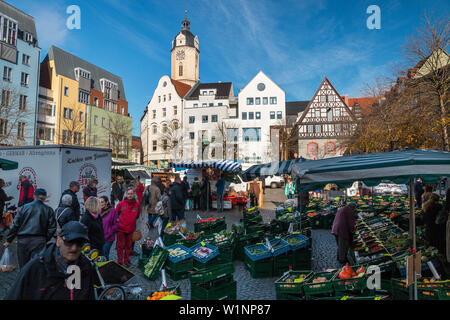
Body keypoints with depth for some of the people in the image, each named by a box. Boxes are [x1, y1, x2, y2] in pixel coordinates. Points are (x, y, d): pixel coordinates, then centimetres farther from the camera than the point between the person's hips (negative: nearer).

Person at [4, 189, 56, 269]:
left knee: (23, 267, 16)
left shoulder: (24, 207, 2)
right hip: (39, 241, -1)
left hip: (23, 240, 2)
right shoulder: (48, 210, 0)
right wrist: (46, 240, 11)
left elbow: (15, 225, 3)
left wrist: (8, 240, 11)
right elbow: (52, 228, -1)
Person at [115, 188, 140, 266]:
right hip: (121, 228, -2)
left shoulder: (137, 204, -1)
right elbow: (116, 214, 7)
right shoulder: (121, 204, -8)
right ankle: (119, 262, 18)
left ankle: (126, 261, 26)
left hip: (131, 228, 2)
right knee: (120, 246, 6)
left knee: (128, 246, 12)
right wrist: (118, 222, 9)